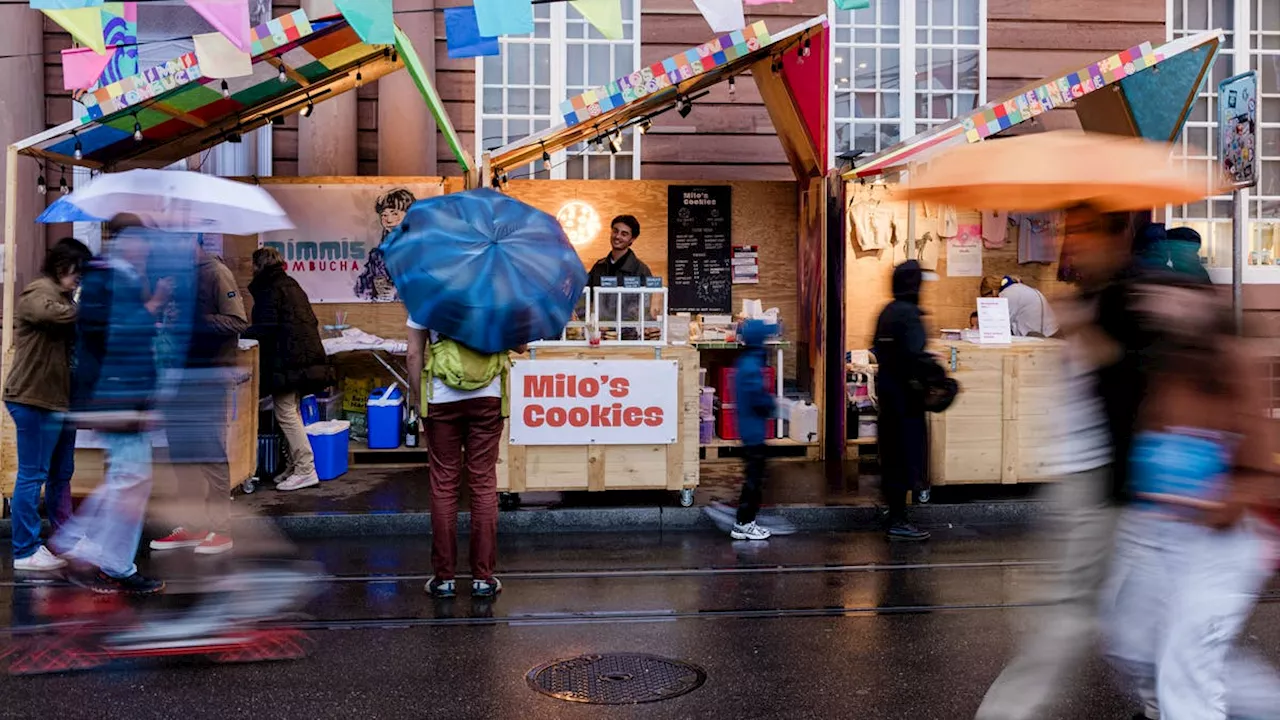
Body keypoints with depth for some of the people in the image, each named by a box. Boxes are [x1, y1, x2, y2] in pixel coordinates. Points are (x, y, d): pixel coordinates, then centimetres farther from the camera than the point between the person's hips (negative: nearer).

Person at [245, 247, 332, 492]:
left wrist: (241, 334, -5)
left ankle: (305, 470, -10)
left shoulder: (269, 289, -7)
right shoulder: (292, 285, 19)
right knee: (291, 412, 14)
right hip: (305, 357, 9)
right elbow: (311, 322, 21)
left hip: (286, 360, -9)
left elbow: (265, 327, -16)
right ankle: (296, 467, 17)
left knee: (286, 414, -7)